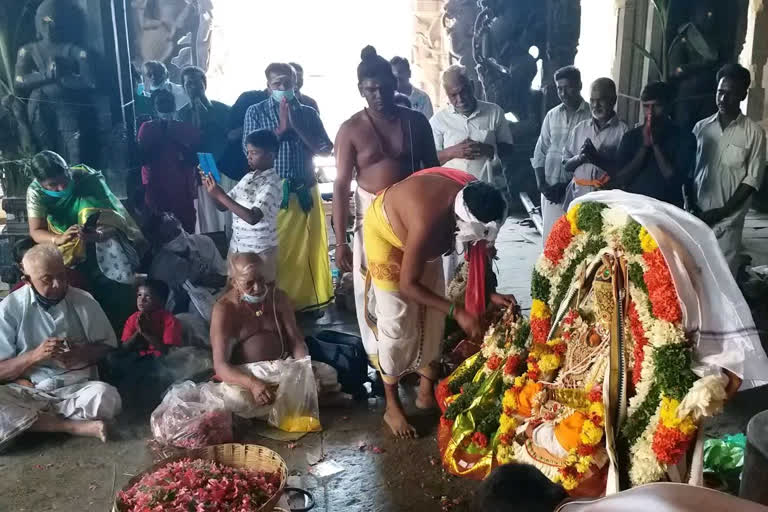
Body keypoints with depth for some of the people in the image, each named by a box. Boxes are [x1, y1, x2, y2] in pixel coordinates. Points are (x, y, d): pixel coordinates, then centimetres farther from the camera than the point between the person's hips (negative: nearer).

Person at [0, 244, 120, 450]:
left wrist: (81, 354, -14)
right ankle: (75, 426, -21)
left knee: (106, 397, -33)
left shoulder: (84, 301, 0)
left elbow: (108, 346, 8)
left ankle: (26, 419, -12)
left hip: (77, 388, 1)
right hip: (28, 392, 0)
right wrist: (34, 356, -22)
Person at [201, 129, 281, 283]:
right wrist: (211, 189, -9)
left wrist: (220, 195, -29)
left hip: (259, 252, -8)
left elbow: (252, 217, -31)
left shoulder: (271, 183, -18)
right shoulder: (248, 177, 7)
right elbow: (223, 206, 11)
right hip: (236, 248, 8)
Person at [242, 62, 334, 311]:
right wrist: (281, 128, -11)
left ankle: (309, 301, 18)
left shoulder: (308, 113, 9)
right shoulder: (256, 112, 5)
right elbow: (249, 149, -7)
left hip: (305, 191, 2)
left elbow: (326, 149, 0)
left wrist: (296, 125, -8)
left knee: (309, 249, 5)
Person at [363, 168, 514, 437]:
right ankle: (392, 406, 9)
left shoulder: (472, 203, -24)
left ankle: (426, 390, 24)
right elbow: (408, 285, -32)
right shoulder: (429, 223, -44)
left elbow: (479, 253, -5)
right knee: (397, 320, -6)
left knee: (432, 314, 8)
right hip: (385, 230, -7)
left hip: (422, 233, 7)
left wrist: (490, 293, -15)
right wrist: (457, 312, -32)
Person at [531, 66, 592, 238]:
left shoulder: (591, 116, -5)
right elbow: (540, 152, 11)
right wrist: (541, 184, -2)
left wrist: (567, 186, -13)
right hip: (551, 189, 4)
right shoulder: (552, 115, 9)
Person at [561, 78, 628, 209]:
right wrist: (580, 158, -8)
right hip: (576, 196, 4)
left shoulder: (623, 131, -3)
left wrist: (598, 159, -17)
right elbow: (566, 165, 11)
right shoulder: (580, 128, 11)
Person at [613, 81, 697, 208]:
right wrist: (645, 146, -6)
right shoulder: (631, 136, 8)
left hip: (668, 208, -1)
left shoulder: (685, 138, 3)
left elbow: (677, 181, -9)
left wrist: (656, 144, -8)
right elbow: (619, 181, -1)